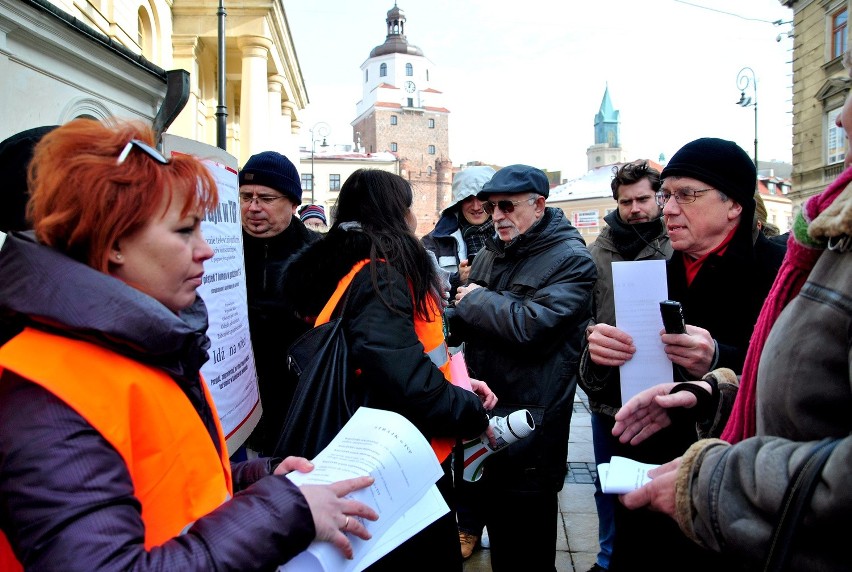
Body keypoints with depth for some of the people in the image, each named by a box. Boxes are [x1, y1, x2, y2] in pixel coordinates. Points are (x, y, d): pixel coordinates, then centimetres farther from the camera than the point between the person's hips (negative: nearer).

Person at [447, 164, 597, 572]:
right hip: (484, 415, 7)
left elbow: (534, 324, -27)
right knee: (499, 538, 22)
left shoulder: (571, 260, -12)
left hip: (530, 426, -7)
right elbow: (467, 322, 17)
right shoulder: (490, 254, 10)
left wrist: (475, 299, -12)